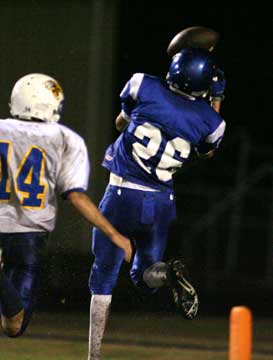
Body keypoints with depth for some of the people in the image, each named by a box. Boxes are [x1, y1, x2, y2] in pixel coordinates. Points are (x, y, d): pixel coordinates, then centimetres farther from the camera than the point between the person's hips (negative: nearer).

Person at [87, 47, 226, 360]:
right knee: (144, 277, 21)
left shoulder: (144, 87, -8)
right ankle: (168, 273, -14)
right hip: (161, 202, 2)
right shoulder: (210, 120, -3)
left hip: (122, 196, -2)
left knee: (103, 278, 7)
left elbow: (120, 123, 12)